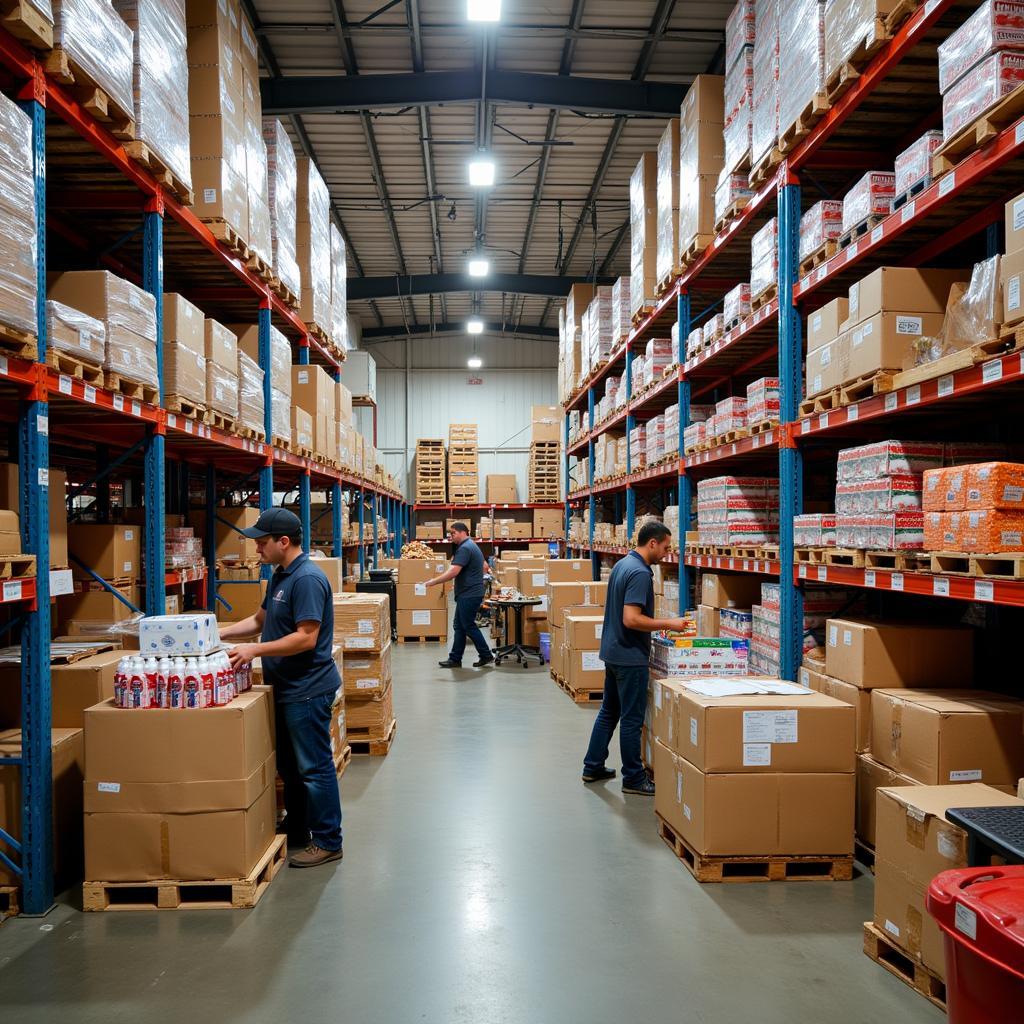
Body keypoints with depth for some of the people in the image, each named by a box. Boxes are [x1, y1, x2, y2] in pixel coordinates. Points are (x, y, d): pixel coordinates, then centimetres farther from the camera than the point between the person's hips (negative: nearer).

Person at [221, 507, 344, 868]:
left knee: (314, 767, 0)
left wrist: (256, 650, -25)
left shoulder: (308, 579, -21)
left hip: (308, 690, -10)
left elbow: (306, 638, -25)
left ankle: (327, 842, 11)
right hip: (287, 688, 10)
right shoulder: (280, 576, 11)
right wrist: (216, 634, 10)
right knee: (289, 765, 20)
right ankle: (297, 831, 34)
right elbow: (260, 620, 19)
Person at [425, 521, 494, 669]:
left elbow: (453, 572, -25)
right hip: (468, 594, 11)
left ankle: (486, 655, 7)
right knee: (459, 626, 11)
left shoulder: (465, 548, -18)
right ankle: (455, 659, 14)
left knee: (469, 626, -2)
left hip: (469, 595, -11)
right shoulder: (469, 546, 16)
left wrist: (433, 582, -20)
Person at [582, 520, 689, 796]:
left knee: (609, 711, 17)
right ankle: (633, 779, 11)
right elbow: (631, 619, -28)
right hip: (630, 657, -10)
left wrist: (659, 623, 19)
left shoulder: (622, 564, 9)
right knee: (632, 718, 1)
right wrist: (667, 624, -19)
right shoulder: (640, 573, -21)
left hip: (613, 652, 10)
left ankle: (593, 767, 25)